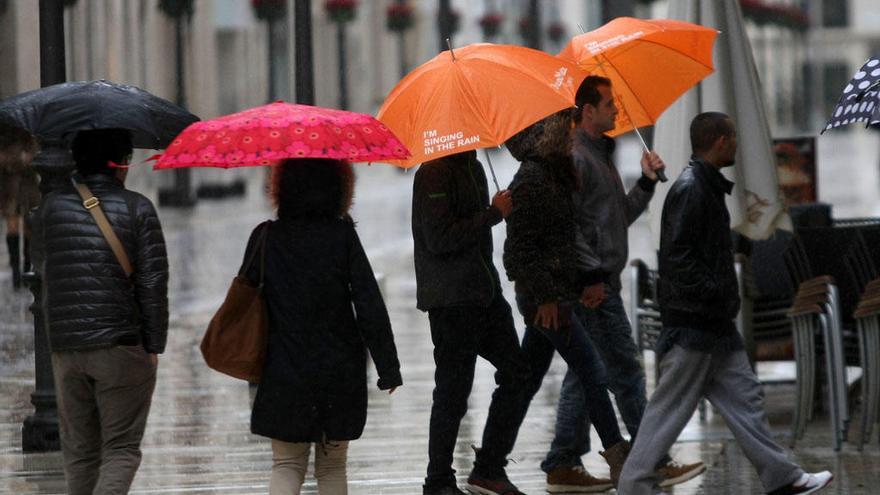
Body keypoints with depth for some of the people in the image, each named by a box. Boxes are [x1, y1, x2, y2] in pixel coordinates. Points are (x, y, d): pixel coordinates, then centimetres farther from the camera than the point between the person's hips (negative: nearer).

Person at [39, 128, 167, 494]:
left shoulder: (51, 206, 5)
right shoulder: (136, 208, -5)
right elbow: (153, 282, -7)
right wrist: (154, 345, -1)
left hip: (64, 345, 3)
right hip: (121, 346, -3)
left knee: (79, 451, 13)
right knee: (121, 449, 1)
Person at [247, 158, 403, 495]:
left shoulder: (266, 237, -4)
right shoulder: (342, 236, -7)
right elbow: (370, 306, -9)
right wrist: (388, 367, -2)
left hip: (284, 375, 0)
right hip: (341, 374, 0)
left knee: (287, 466, 9)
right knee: (332, 467, 14)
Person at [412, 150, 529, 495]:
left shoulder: (474, 168, 15)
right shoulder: (434, 173, -15)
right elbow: (438, 238, -23)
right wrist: (494, 214, -17)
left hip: (483, 294, 9)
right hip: (451, 301, -9)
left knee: (517, 374, 5)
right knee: (453, 392, -3)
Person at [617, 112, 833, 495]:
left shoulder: (708, 186, 15)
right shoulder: (690, 189, -16)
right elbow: (678, 256, -22)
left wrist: (725, 295, 14)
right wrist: (718, 295, -18)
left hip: (714, 321, 10)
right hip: (693, 322, -10)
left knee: (743, 394, 10)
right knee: (672, 406, -4)